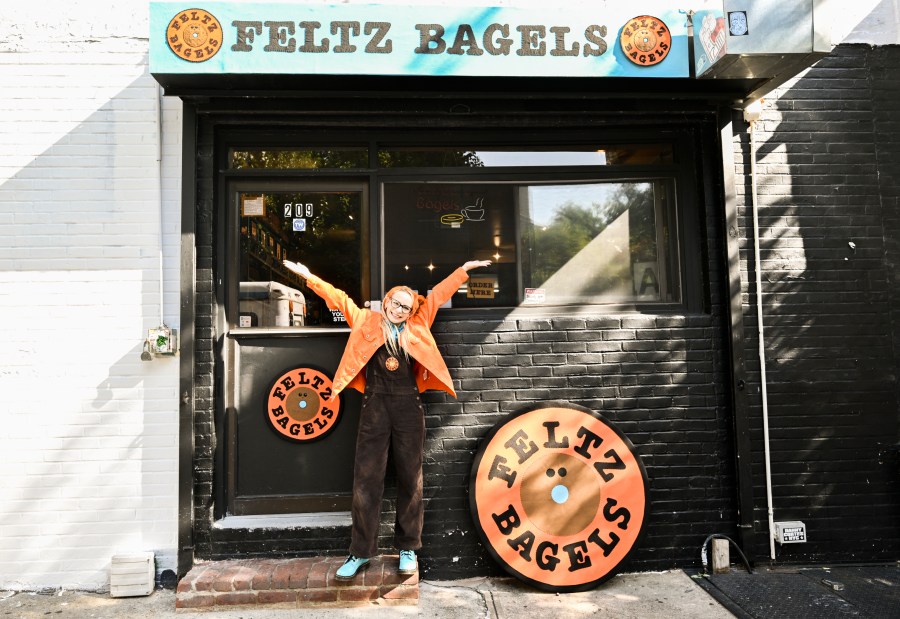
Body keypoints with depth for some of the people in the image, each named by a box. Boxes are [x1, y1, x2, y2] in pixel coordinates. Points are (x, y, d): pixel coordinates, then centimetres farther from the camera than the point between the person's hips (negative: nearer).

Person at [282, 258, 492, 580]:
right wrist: (309, 276, 10)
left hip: (409, 407, 1)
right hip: (375, 406, -1)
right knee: (366, 478, 1)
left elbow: (438, 294, 16)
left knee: (410, 478, 7)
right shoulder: (367, 322, 10)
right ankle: (361, 552, 12)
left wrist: (463, 270, 16)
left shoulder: (417, 326, 12)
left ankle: (408, 548, 19)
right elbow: (339, 298, 11)